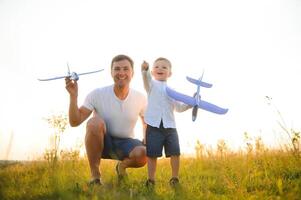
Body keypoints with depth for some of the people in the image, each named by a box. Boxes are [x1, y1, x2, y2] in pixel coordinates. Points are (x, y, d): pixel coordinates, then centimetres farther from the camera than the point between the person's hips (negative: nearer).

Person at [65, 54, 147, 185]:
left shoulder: (140, 98, -7)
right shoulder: (97, 94, -15)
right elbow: (75, 122, -20)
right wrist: (73, 96, -31)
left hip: (125, 143, 2)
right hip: (101, 142, -2)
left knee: (143, 155, -32)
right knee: (95, 122, -34)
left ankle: (122, 165, 9)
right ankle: (95, 174, -19)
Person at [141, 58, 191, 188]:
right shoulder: (151, 85, 8)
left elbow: (179, 107, 21)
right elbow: (146, 79, -16)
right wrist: (145, 70, -39)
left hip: (170, 126, 3)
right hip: (154, 126, -2)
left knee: (175, 152, -3)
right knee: (152, 154, 0)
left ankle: (174, 178, 10)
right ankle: (151, 180, 10)